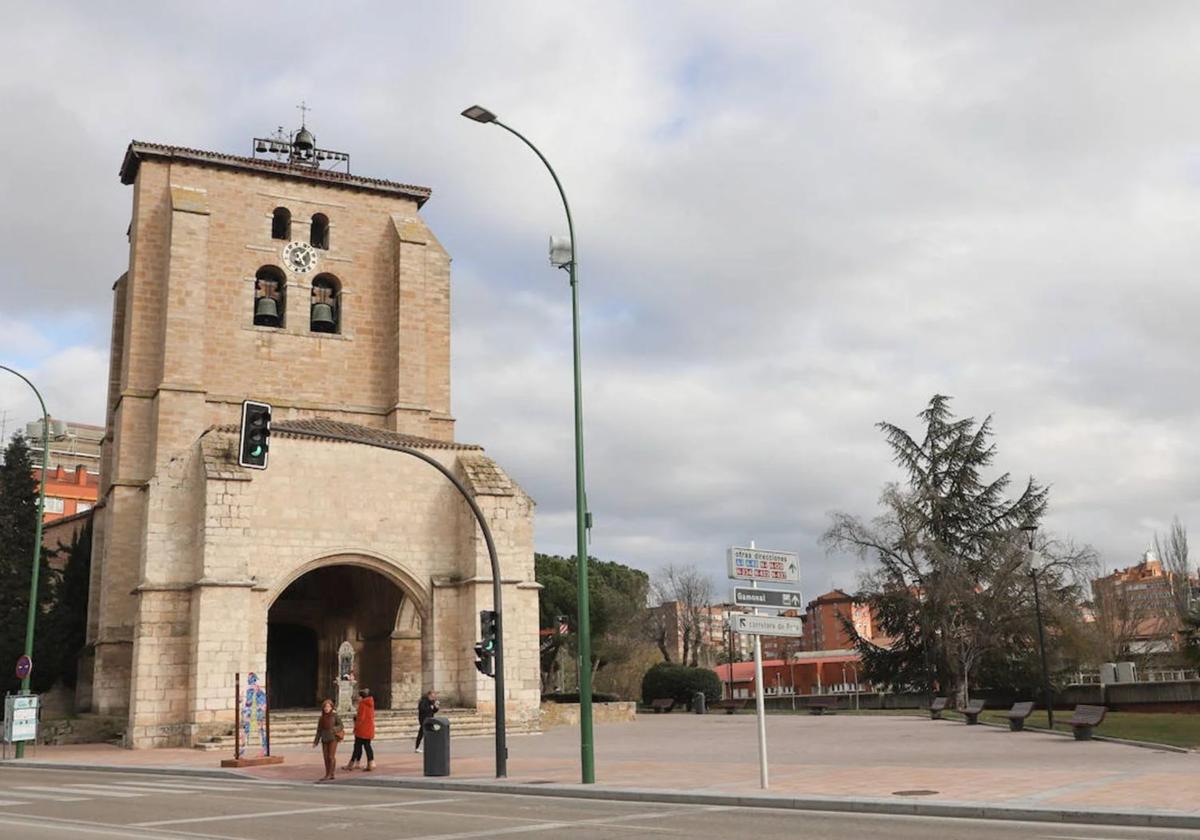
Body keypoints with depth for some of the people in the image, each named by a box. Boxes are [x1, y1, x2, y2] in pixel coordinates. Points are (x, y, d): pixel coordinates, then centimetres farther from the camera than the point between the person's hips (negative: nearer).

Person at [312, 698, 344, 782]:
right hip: (324, 739, 4)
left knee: (331, 756, -8)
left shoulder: (335, 715, -3)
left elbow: (341, 726, -5)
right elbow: (319, 731, 11)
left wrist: (334, 729, -23)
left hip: (333, 738, -4)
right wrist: (316, 741, 6)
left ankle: (331, 774, -3)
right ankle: (327, 775, 11)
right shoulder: (321, 718, 8)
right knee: (325, 757, 4)